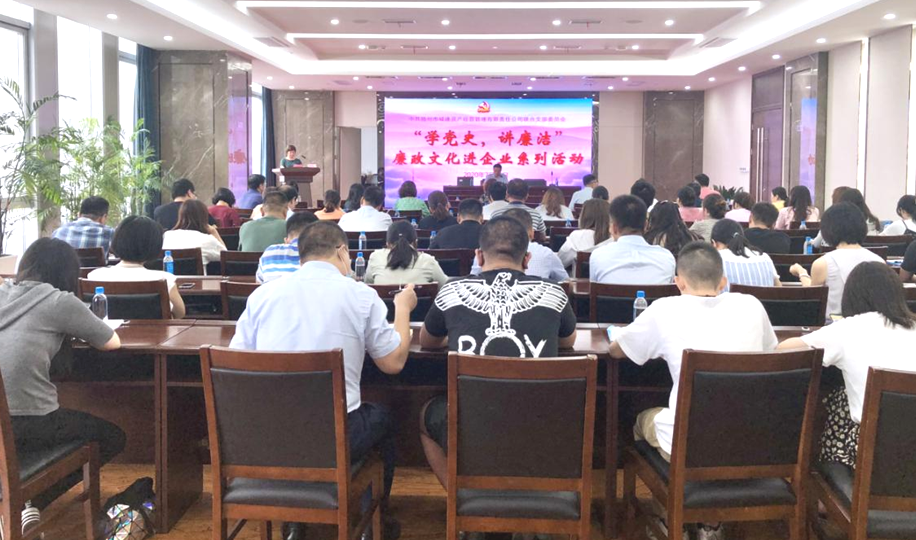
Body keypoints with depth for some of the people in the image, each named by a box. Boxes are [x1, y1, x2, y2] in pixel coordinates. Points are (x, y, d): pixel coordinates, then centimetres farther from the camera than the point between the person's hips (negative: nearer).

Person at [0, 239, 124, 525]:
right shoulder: (59, 301, -4)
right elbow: (112, 342, 7)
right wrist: (77, 328, 25)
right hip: (27, 426, -6)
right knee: (113, 437, 18)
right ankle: (26, 503, 7)